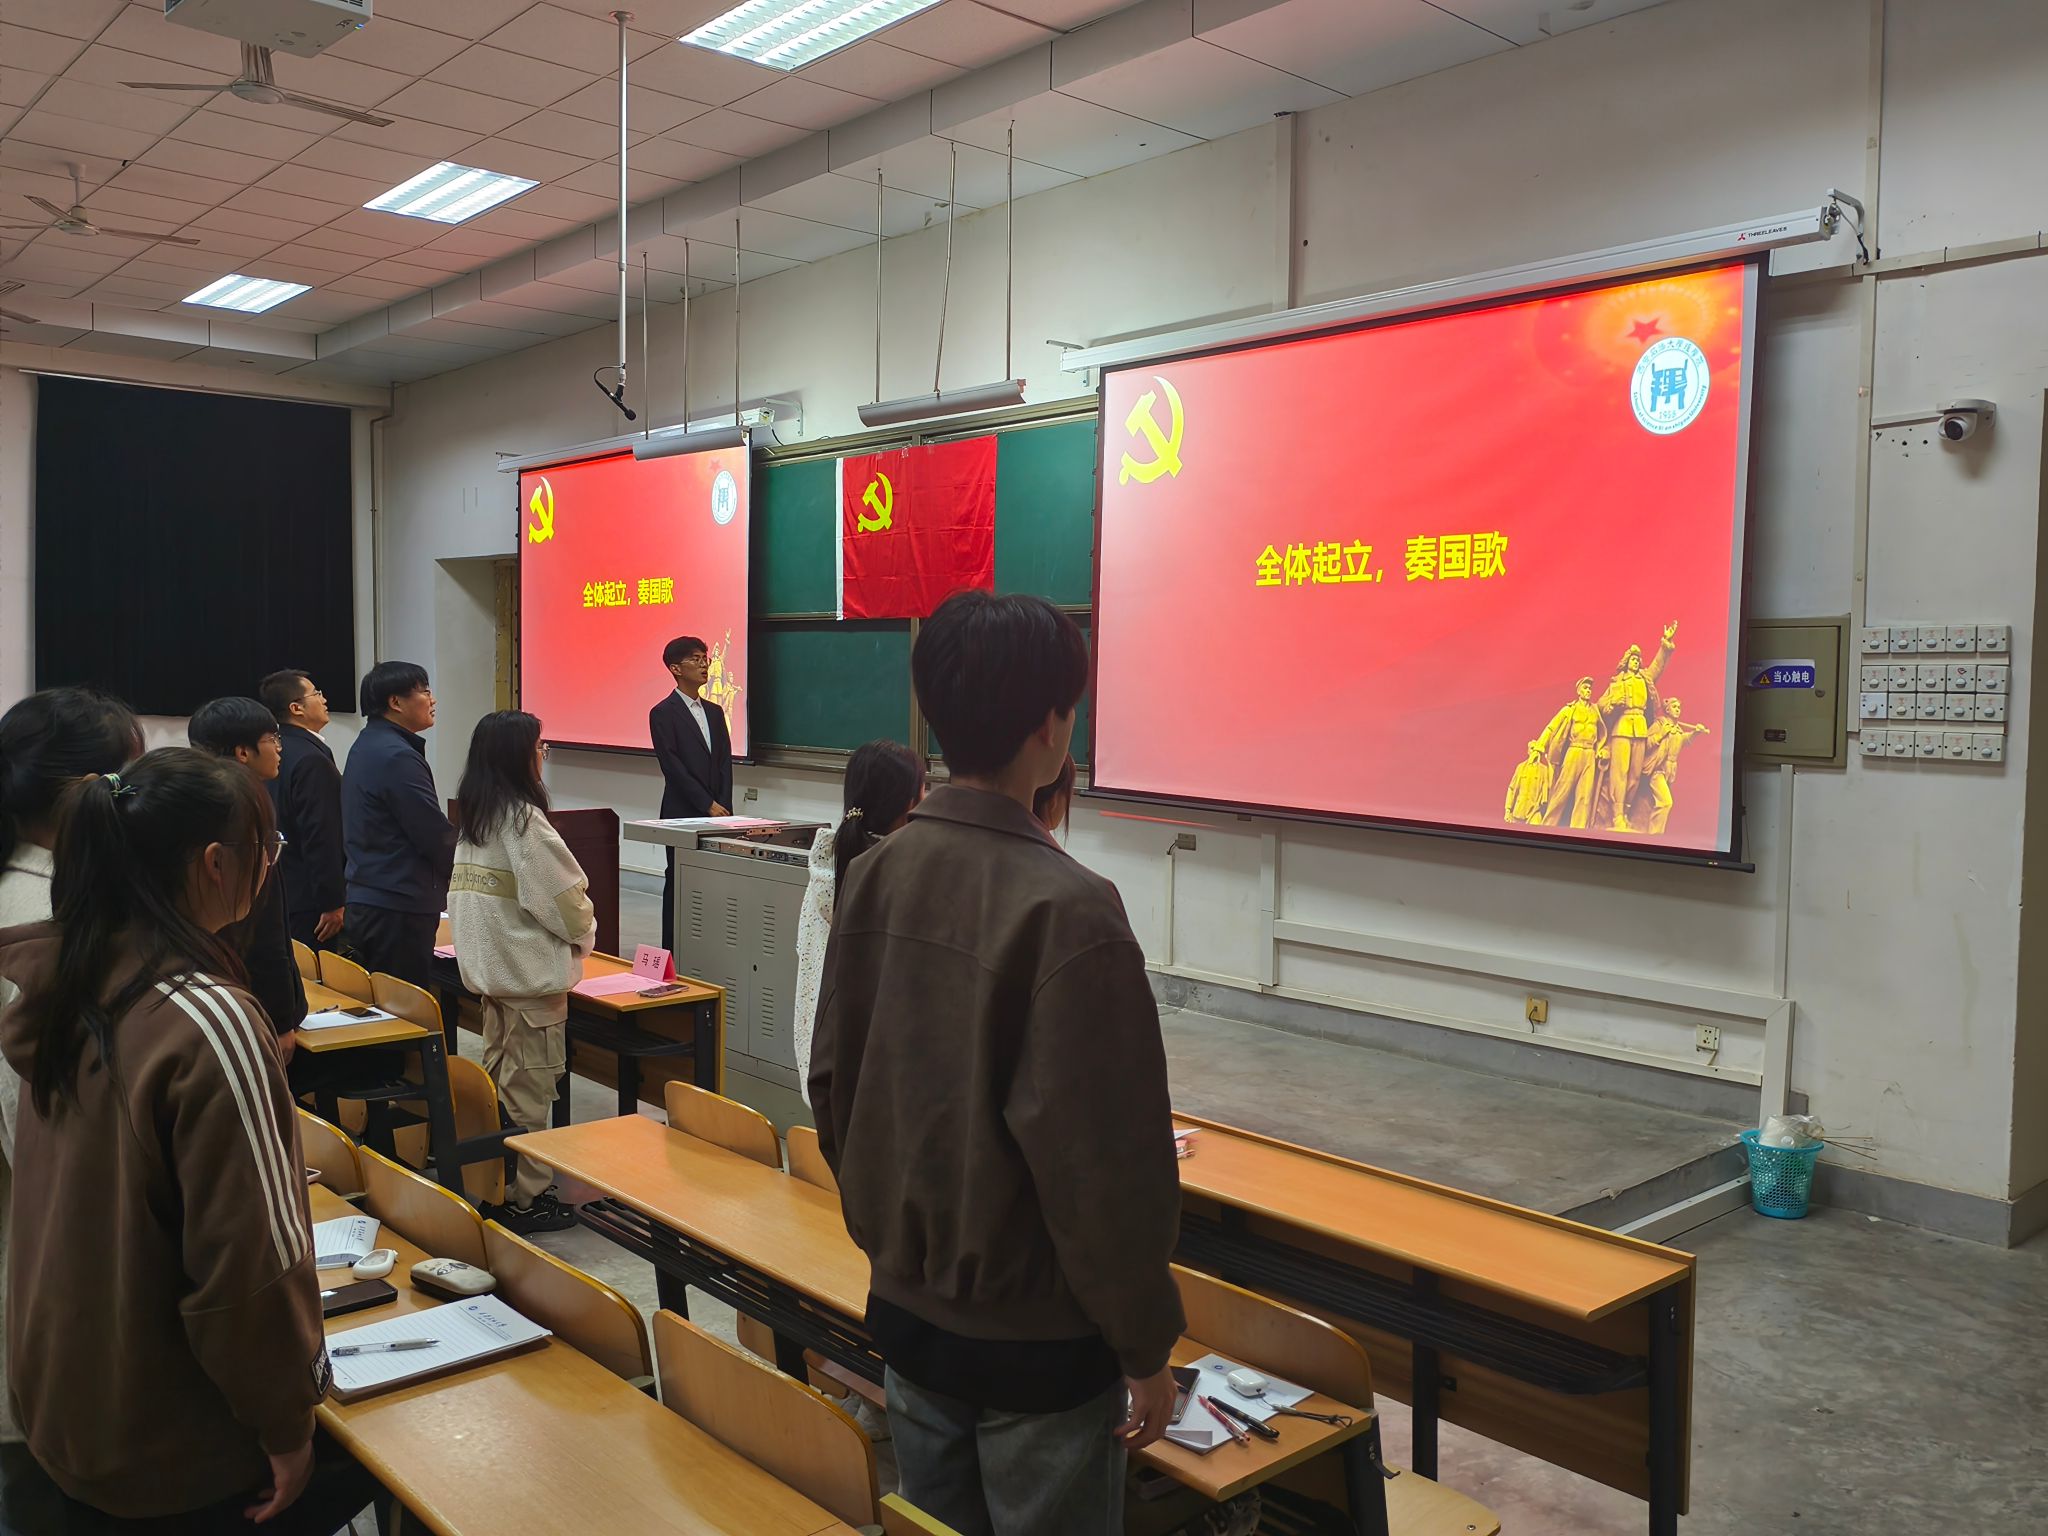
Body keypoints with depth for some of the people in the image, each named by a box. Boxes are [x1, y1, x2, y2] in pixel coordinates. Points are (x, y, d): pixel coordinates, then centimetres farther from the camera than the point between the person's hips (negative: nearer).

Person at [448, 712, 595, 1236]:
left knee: (499, 1077, 18)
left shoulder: (473, 815, 8)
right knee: (528, 1088, 0)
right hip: (531, 970, -9)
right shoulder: (523, 819, -18)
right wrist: (584, 933, 3)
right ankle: (525, 1197, 7)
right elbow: (563, 893, -17)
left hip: (489, 965, 9)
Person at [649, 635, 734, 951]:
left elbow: (725, 763, 12)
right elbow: (673, 767, -10)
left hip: (716, 812, 5)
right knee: (679, 882, -1)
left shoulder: (714, 712, 16)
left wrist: (725, 806, -1)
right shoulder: (663, 714, -3)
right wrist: (708, 805, -13)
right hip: (682, 813, -5)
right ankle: (673, 951, 4)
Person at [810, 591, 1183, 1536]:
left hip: (904, 1307, 6)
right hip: (1035, 1336, -6)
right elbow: (1104, 1160, -21)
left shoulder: (876, 874, -4)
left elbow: (833, 1081, 5)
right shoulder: (1067, 909, -24)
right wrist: (1145, 1347, -8)